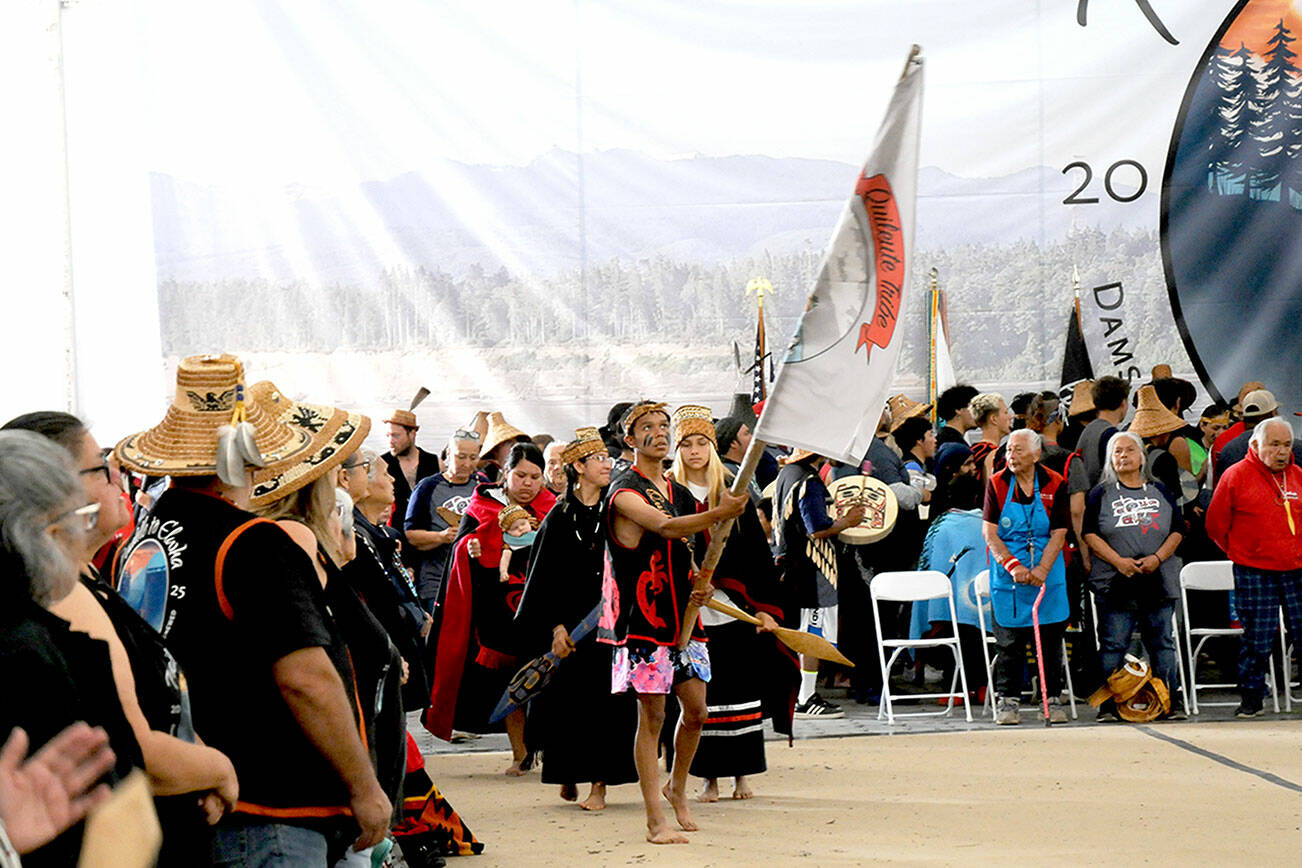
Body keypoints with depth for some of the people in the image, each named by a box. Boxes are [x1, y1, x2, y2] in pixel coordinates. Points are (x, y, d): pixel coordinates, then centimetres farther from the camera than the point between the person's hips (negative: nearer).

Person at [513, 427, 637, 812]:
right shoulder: (560, 517, 1)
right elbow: (545, 576, 0)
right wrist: (555, 626, -8)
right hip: (572, 619, -1)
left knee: (607, 700, -3)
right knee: (570, 700, 2)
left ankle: (599, 783, 0)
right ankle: (570, 776, 19)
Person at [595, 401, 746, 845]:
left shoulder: (680, 493, 15)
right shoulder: (624, 492, -10)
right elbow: (665, 528, -27)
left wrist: (700, 585, 4)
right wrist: (719, 514, -40)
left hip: (682, 615, 7)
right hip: (643, 619, -7)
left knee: (695, 710, 8)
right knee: (652, 715, -5)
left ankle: (677, 789, 33)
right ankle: (655, 821, -1)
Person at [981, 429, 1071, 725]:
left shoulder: (1054, 485, -1)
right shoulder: (997, 484, -1)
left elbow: (1058, 534, -4)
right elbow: (989, 532, -5)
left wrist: (1041, 570, -17)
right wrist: (1012, 565, -18)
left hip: (1048, 575, 0)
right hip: (1007, 576, 0)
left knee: (1051, 639, 3)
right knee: (1009, 640, 1)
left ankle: (1053, 700, 11)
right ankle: (1007, 700, 9)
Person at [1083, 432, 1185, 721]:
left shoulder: (1160, 491, 13)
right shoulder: (1101, 493, 7)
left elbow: (1177, 530, 10)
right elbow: (1090, 533, 1)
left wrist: (1158, 558, -7)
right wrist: (1118, 561, -12)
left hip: (1158, 580, 2)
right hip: (1114, 584, -2)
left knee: (1162, 643, 4)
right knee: (1113, 645, -4)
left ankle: (1169, 702, 9)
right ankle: (1109, 705, 0)